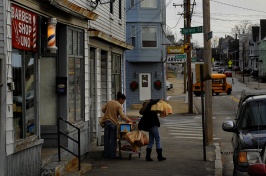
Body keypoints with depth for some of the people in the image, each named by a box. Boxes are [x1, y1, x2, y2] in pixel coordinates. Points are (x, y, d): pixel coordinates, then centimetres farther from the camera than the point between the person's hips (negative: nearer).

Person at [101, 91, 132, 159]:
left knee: (106, 139, 11)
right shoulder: (119, 105, -10)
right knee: (113, 139, 3)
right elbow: (122, 115, -18)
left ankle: (106, 154, 15)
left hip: (106, 121, 5)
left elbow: (103, 109, 13)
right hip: (113, 123, -5)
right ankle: (112, 155, 4)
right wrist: (128, 120, -9)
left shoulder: (109, 102, 7)